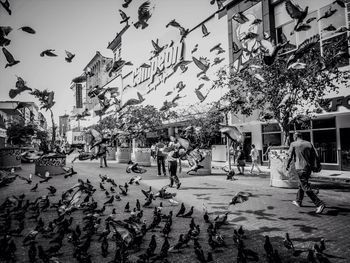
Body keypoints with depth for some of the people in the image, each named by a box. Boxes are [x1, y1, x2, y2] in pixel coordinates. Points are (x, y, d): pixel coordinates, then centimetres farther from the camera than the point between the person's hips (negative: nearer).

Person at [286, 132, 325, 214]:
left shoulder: (293, 144, -4)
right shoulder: (309, 144, 8)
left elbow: (290, 157, -5)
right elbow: (316, 156, 5)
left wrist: (288, 165, 10)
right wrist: (312, 166, 15)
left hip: (300, 168, -6)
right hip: (309, 168, 6)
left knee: (306, 188, -4)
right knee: (301, 185, 22)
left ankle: (319, 204, -13)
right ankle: (298, 201, 35)